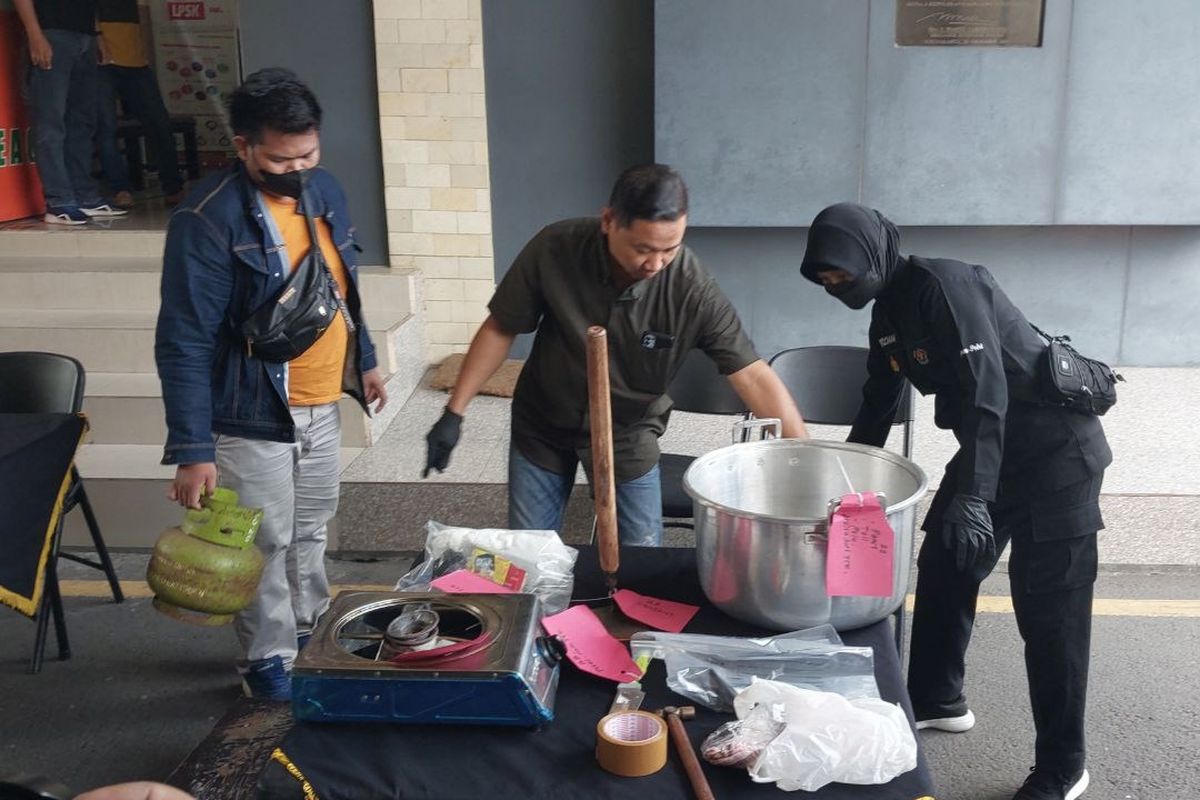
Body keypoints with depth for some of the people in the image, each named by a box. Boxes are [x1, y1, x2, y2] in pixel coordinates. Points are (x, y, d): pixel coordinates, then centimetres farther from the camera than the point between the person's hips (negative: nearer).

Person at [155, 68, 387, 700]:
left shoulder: (324, 190, 0)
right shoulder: (207, 221, -22)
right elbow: (183, 344, -22)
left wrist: (365, 360, 20)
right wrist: (192, 450, -25)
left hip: (322, 407, 7)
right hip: (251, 418, -6)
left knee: (310, 531, 22)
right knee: (265, 546, 7)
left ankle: (309, 632, 42)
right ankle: (268, 661, 27)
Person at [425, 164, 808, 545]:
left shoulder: (693, 289, -27)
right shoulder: (554, 250, -25)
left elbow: (753, 375, -24)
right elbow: (500, 329, -11)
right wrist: (454, 412, -10)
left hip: (627, 435, 0)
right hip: (541, 426, 1)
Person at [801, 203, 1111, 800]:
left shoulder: (944, 284, -20)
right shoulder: (888, 313, 8)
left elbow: (986, 390, -27)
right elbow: (877, 406, 19)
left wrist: (971, 495, -32)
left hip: (1056, 450, -9)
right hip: (990, 448, 9)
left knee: (1049, 609, -4)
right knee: (942, 572, 13)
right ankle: (936, 700, 33)